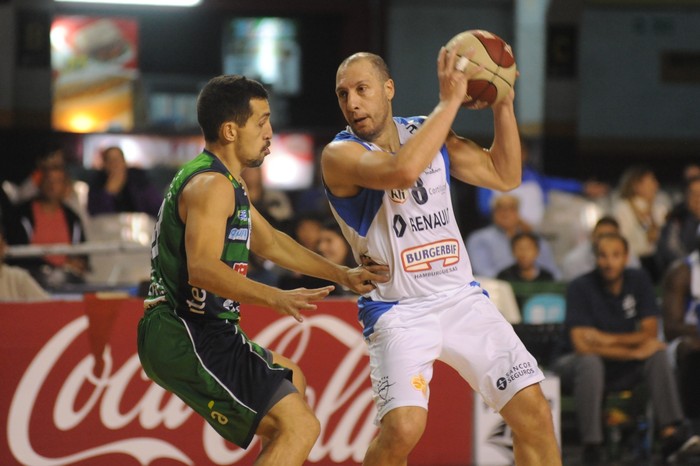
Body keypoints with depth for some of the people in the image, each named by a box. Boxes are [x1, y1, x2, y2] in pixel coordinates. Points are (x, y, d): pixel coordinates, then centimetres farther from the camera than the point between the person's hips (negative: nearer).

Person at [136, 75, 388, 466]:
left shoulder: (226, 183, 18)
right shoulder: (212, 185, -17)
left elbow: (270, 242, 31)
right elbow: (201, 268, -31)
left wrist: (342, 274, 29)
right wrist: (275, 298, -41)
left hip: (196, 334, 11)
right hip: (190, 341, -11)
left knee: (290, 382, 34)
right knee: (299, 427, -19)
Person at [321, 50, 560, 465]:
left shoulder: (427, 132, 8)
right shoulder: (340, 154, -11)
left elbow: (505, 176, 14)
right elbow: (402, 171, -31)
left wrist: (503, 104, 3)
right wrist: (450, 101, -25)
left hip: (462, 298, 5)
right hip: (398, 310, -5)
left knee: (534, 413, -1)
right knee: (403, 427, -27)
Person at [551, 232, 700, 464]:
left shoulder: (639, 280, -2)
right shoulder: (580, 287, -16)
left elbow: (650, 333, -5)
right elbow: (581, 345, -24)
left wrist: (609, 339, -19)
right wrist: (633, 352, -27)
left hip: (623, 369, 4)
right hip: (579, 364, -4)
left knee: (658, 354, -22)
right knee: (590, 361, -37)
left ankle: (671, 434, -31)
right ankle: (592, 445, -37)